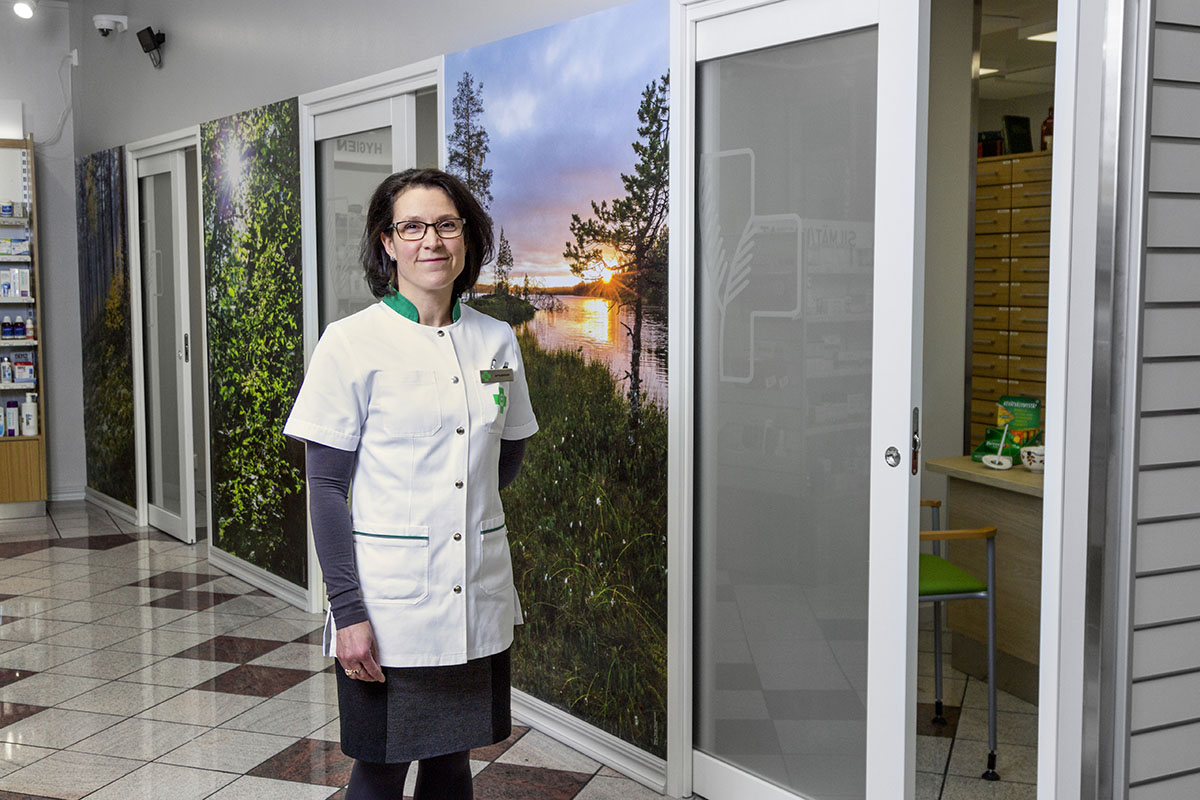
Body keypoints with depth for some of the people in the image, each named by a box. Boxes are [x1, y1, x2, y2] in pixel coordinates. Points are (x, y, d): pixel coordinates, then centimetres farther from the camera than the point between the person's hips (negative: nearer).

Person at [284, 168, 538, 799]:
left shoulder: (497, 341, 5)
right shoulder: (351, 343, -8)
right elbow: (325, 488, -9)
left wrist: (459, 510, 6)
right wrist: (347, 610, -14)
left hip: (478, 598, 4)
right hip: (389, 599, -4)